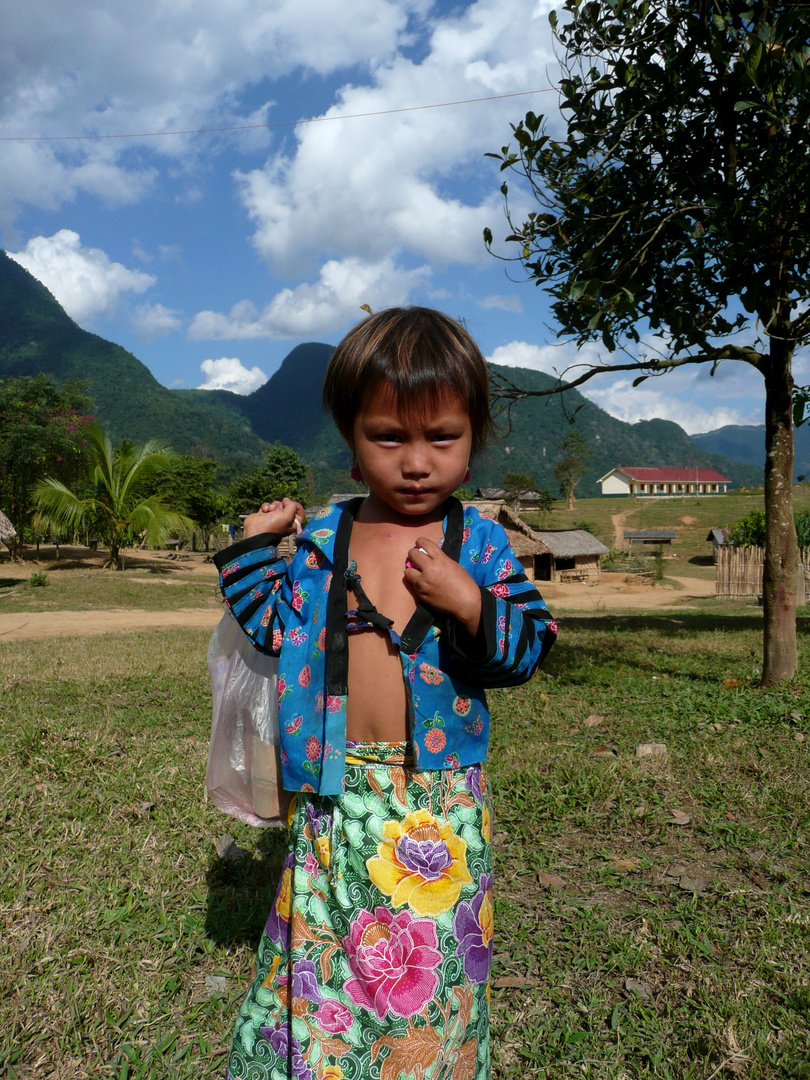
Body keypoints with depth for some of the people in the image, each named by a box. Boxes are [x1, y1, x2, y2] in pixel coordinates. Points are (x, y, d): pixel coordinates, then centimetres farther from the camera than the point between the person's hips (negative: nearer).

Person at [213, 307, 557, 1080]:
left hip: (439, 803, -2)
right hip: (334, 795, 2)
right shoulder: (323, 539, 1)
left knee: (431, 966, 12)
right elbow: (274, 627, 6)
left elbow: (527, 648, -7)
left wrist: (470, 604, -23)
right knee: (319, 958, 16)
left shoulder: (478, 543, -5)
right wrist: (254, 546, -1)